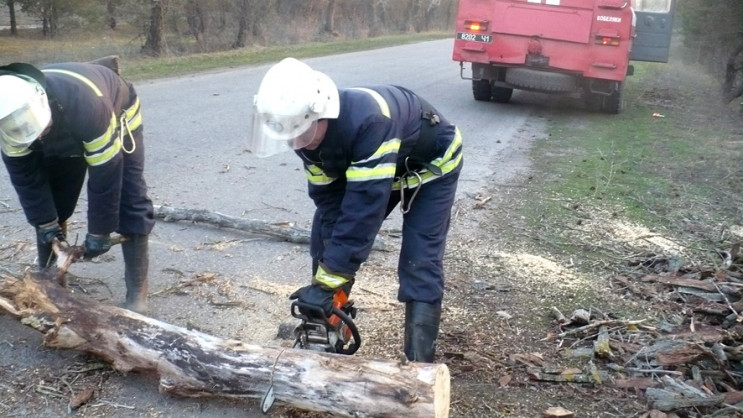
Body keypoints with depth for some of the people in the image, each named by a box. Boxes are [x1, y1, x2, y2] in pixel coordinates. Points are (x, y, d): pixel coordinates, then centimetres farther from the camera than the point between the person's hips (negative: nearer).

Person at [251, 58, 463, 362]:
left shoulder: (369, 120, -44)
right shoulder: (307, 130, -20)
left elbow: (364, 208, -43)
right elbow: (328, 199, -14)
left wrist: (328, 281, -39)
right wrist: (328, 274, -20)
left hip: (431, 166, -7)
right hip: (368, 166, 7)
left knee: (419, 265, -15)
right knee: (325, 246, 4)